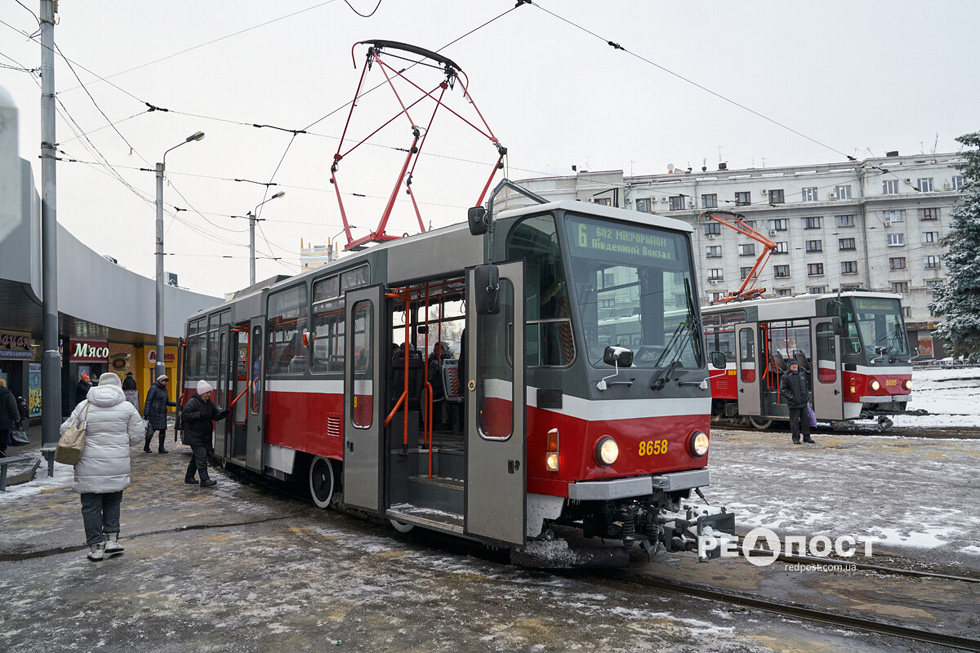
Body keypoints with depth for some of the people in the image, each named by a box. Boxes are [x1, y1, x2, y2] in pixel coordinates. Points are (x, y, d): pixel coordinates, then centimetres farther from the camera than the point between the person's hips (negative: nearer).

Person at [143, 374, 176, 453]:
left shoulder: (164, 389, 15)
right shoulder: (154, 388, -8)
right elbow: (148, 401, -12)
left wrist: (177, 404, 12)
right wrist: (146, 413, -17)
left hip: (162, 413, 7)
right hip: (154, 413, -7)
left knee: (163, 430, 3)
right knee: (152, 430, -3)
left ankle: (161, 448, 8)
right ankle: (146, 447, 13)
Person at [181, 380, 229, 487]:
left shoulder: (209, 403, 11)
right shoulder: (192, 402, -13)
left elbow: (215, 416, 14)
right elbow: (184, 416, -20)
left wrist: (223, 413, -7)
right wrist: (199, 415, -29)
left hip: (205, 436, 8)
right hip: (194, 437, -8)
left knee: (196, 457, 17)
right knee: (201, 456, -13)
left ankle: (189, 477, 29)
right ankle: (204, 480, -13)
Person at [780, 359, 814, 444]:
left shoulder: (802, 374, 12)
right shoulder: (786, 376, -5)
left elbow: (806, 387, 19)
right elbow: (783, 389, -6)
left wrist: (807, 399, 13)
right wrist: (791, 397, -13)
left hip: (803, 402, 5)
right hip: (793, 403, -5)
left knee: (805, 420, 8)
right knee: (794, 421, 0)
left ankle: (806, 437, 18)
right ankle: (796, 438, 9)